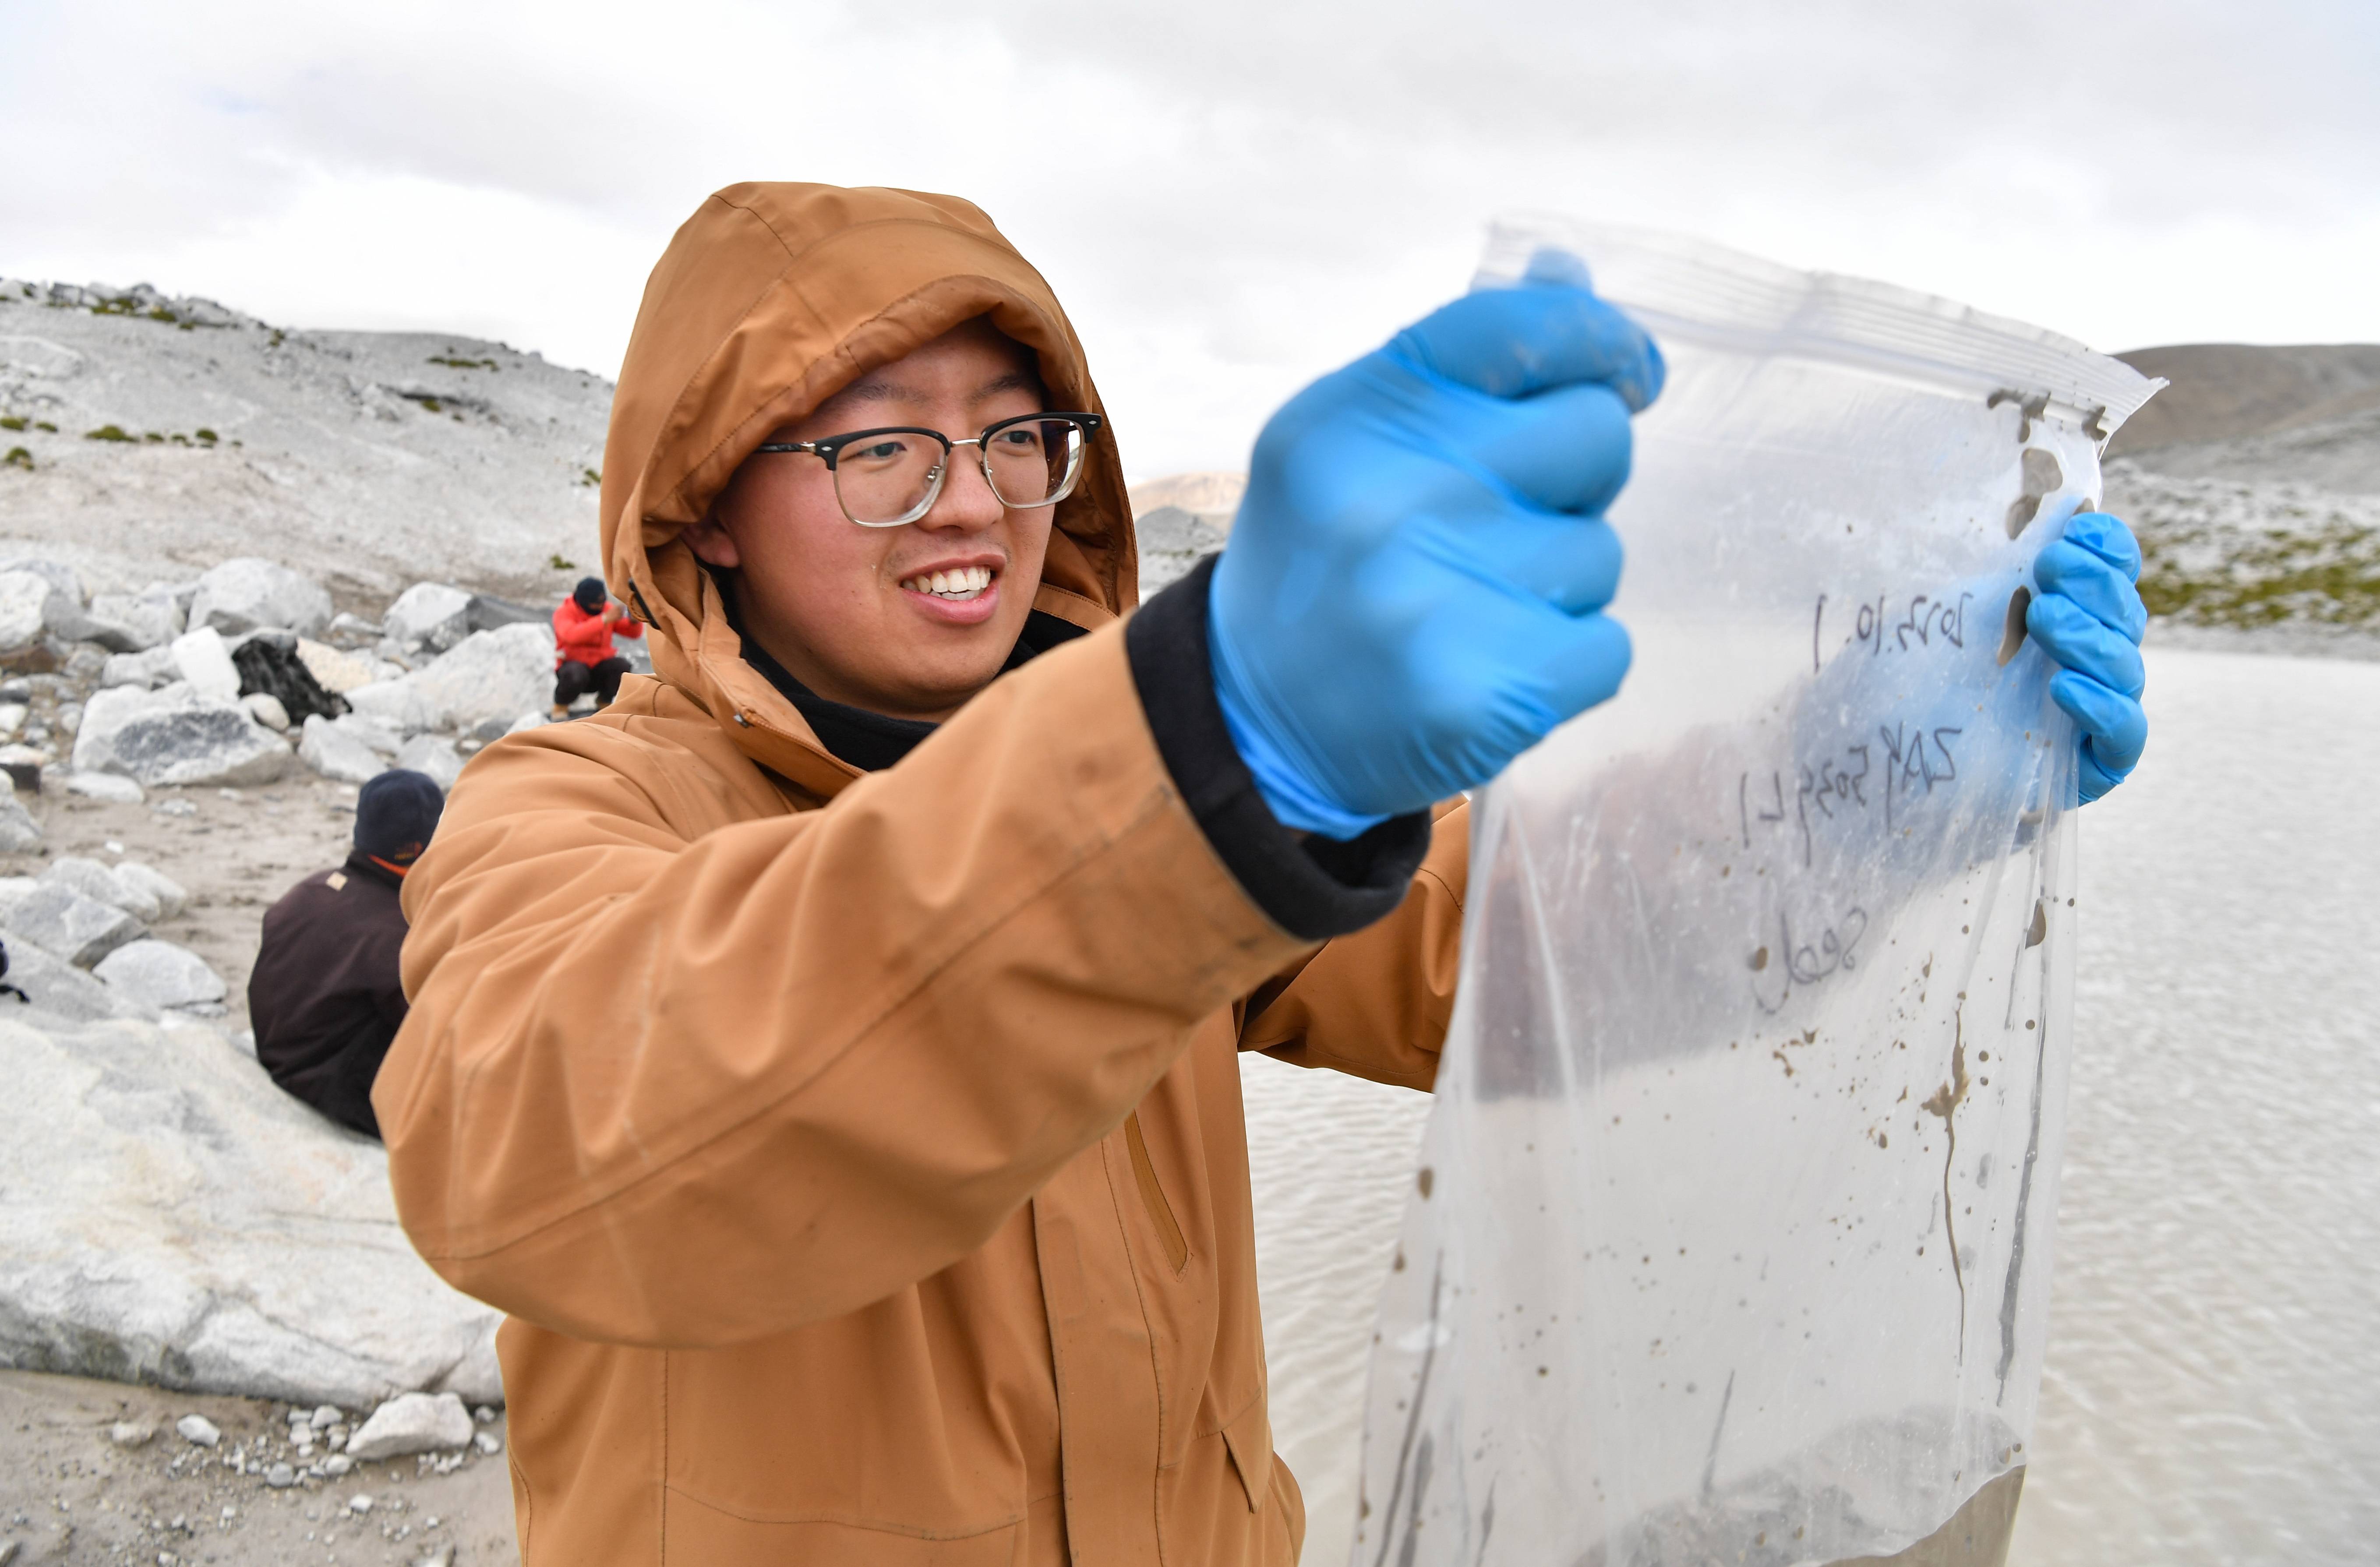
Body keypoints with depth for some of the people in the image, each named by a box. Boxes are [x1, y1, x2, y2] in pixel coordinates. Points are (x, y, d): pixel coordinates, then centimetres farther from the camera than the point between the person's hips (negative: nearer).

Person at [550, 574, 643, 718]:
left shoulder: (607, 609, 0)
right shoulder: (564, 612, -11)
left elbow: (634, 633, 1)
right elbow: (571, 635, -33)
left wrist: (634, 619, -23)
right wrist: (605, 620, -38)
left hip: (600, 668, 4)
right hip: (574, 664, -4)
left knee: (622, 666, -28)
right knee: (576, 674, -39)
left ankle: (604, 704, 3)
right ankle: (561, 707, -5)